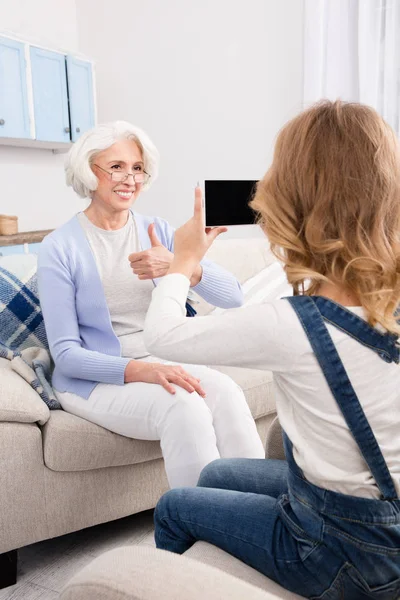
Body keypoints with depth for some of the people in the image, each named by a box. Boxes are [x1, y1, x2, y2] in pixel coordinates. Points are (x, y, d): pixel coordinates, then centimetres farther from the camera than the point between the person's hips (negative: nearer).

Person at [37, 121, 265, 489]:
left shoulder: (159, 231, 4)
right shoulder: (59, 248, -6)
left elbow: (232, 297, -6)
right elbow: (66, 353, -10)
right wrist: (139, 370, -26)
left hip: (162, 364, 4)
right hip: (94, 380, -3)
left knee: (225, 391, -26)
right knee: (183, 407, -31)